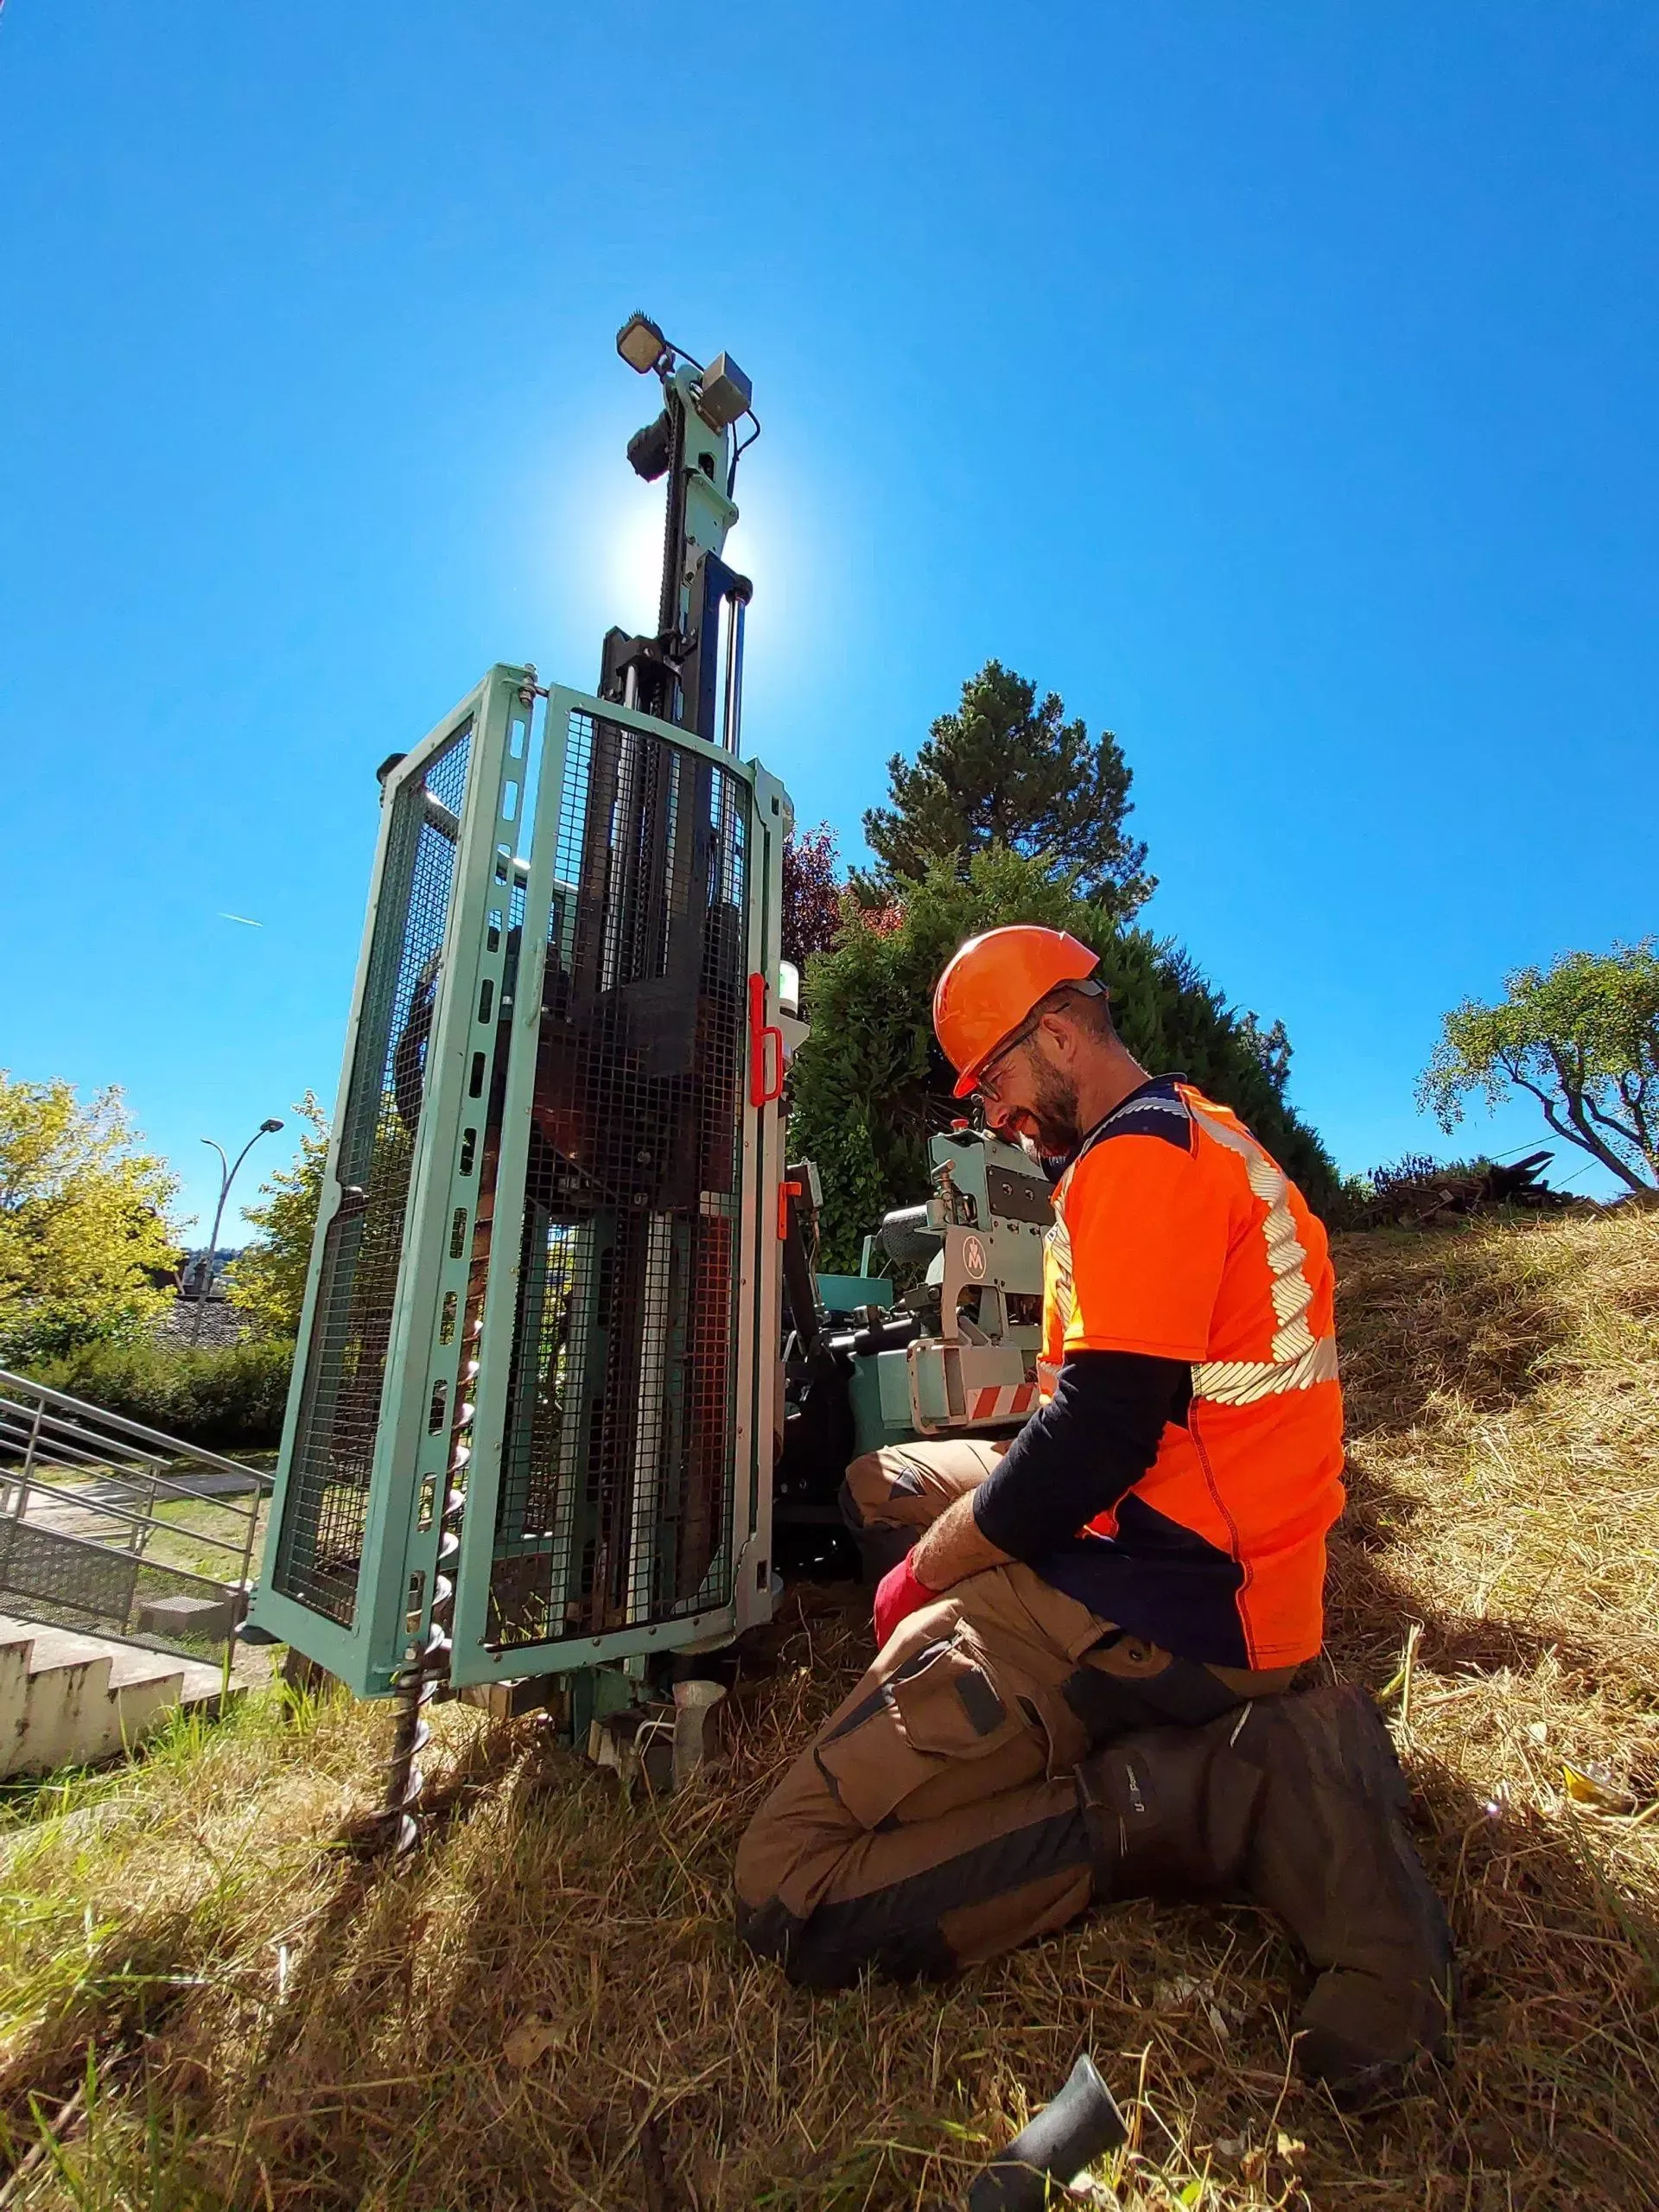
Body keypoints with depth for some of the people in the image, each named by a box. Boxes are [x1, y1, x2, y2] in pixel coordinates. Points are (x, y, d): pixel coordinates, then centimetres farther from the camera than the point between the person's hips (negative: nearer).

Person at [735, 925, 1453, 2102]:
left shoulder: (1137, 1156, -16)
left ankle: (1232, 1792, -9)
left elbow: (1100, 1435, -23)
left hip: (1157, 1605, -10)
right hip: (1246, 1570, 11)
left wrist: (923, 1574, -7)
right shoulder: (1211, 1134, 15)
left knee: (787, 1894, -8)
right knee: (883, 1475, 23)